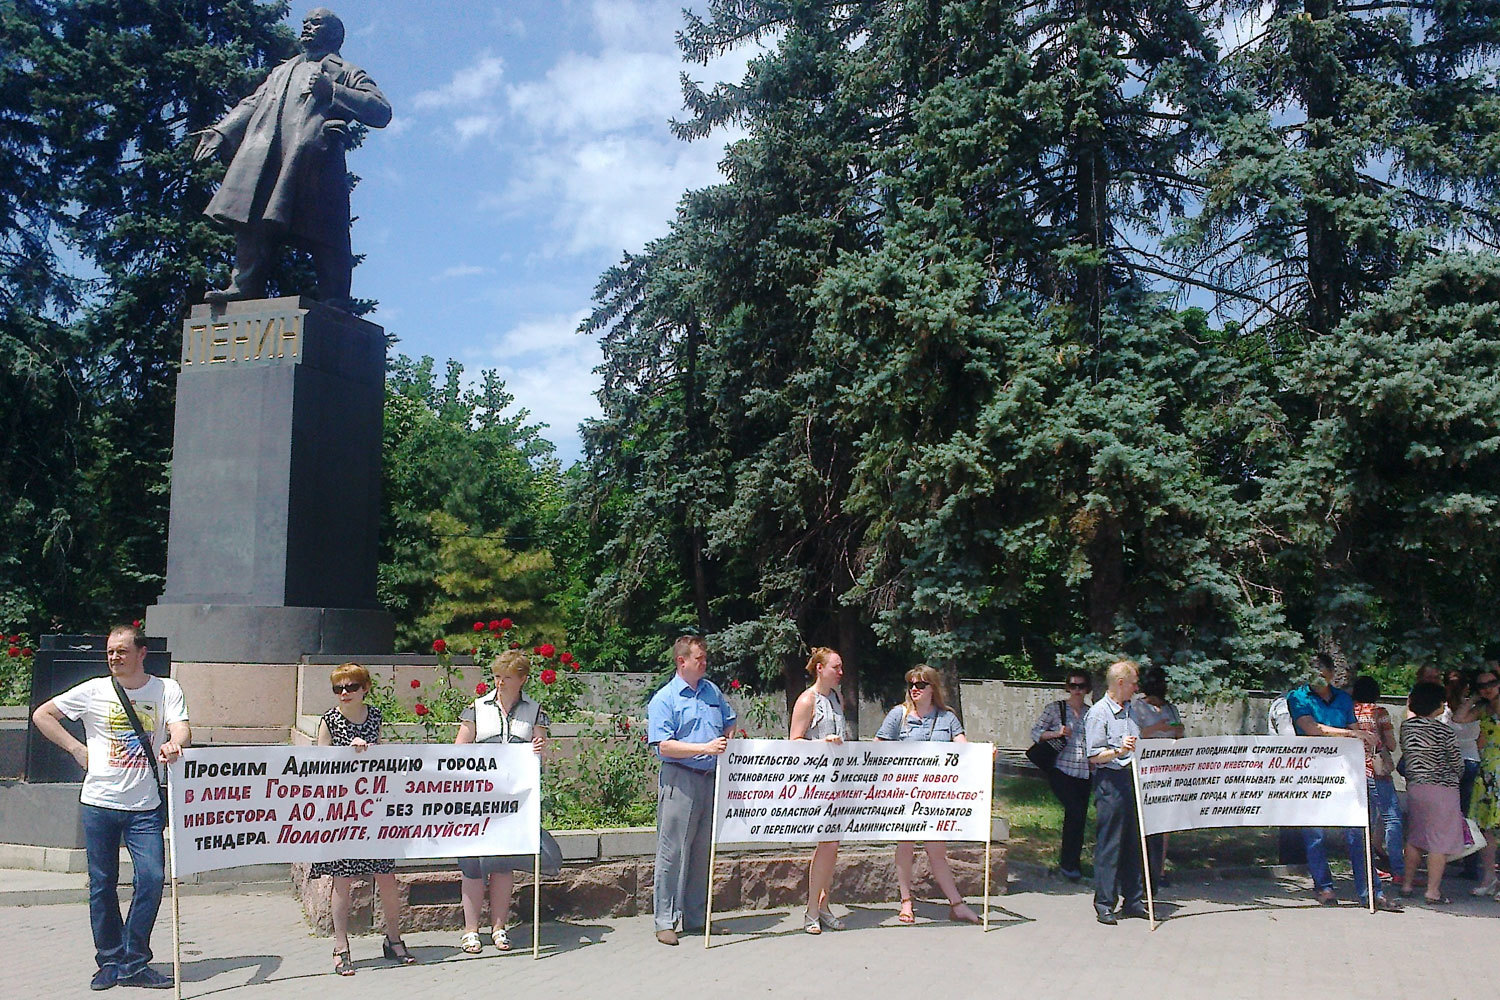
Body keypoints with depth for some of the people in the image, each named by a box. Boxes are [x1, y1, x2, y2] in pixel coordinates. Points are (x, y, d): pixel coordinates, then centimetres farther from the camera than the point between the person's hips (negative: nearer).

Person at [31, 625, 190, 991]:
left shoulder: (167, 689, 1)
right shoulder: (94, 691, 2)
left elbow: (181, 728, -12)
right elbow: (42, 715, 10)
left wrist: (174, 743, -35)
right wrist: (77, 749, 2)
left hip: (146, 806, -1)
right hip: (99, 801, 1)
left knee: (152, 878, -9)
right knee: (102, 885, 6)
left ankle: (134, 964, 4)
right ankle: (109, 961, 19)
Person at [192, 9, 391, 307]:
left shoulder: (345, 72, 19)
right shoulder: (281, 72, 38)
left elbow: (381, 110, 4)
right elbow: (252, 104, 31)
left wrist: (332, 91, -5)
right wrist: (221, 132, 14)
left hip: (314, 157, -5)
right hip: (263, 155, 6)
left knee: (324, 236, -12)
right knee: (251, 222, -9)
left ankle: (334, 304, -13)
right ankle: (244, 287, -11)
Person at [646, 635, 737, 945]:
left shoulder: (713, 692, 14)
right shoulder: (664, 699, -5)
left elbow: (729, 725, 29)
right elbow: (664, 746, -13)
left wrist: (729, 744, 9)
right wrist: (705, 748, -20)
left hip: (711, 779, 6)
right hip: (679, 779, -6)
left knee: (703, 851, 11)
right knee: (673, 852, -4)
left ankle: (696, 917, 20)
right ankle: (665, 921, 3)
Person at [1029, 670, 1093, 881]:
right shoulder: (1055, 709, 2)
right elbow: (1035, 732, 1)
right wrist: (1056, 733, -14)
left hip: (1084, 773, 4)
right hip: (1062, 770, -4)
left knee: (1078, 817, 6)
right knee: (1076, 811, -15)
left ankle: (1071, 862, 21)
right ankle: (1068, 862, -1)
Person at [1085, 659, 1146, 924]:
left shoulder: (1130, 710, 16)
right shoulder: (1098, 713, -8)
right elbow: (1094, 756, -13)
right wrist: (1118, 752, -27)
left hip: (1133, 779, 8)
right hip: (1110, 782, -8)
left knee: (1134, 841, 11)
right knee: (1109, 845, -4)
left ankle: (1134, 900, 19)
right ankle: (1104, 905, 1)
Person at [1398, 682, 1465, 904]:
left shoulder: (1406, 726, 2)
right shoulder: (1444, 730, -13)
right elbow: (1457, 764, -4)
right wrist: (1452, 779, 16)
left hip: (1414, 787, 6)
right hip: (1442, 789, -6)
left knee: (1414, 838, 16)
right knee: (1440, 841, 0)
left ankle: (1406, 885, 21)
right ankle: (1433, 892, 0)